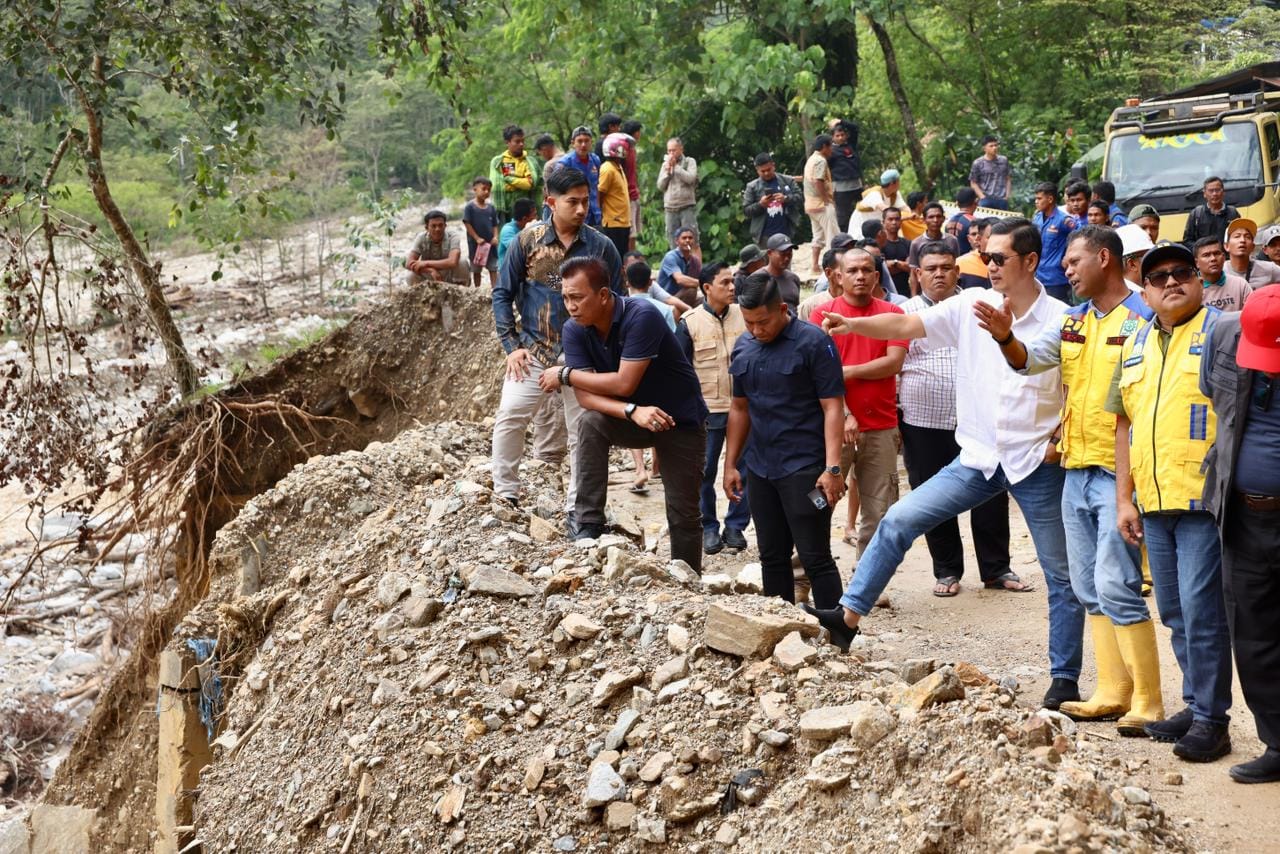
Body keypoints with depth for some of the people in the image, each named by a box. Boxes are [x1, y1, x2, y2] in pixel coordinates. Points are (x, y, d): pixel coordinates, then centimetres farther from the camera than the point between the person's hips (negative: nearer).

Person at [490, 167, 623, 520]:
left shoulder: (601, 247, -3)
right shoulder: (527, 240, -4)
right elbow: (503, 293, 3)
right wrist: (511, 345, -4)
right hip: (532, 351, 0)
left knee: (584, 432, 4)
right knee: (509, 417, -10)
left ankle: (578, 508, 16)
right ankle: (505, 496, 5)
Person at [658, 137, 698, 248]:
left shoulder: (690, 162, 5)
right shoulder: (665, 164, 15)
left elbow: (690, 178, -12)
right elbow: (660, 185, 9)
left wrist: (675, 166, -8)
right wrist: (667, 171, -3)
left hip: (687, 207, -4)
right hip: (670, 208, 4)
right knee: (672, 238, 4)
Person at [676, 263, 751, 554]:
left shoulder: (744, 316, 2)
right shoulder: (690, 322, -4)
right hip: (707, 409, -2)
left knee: (744, 468, 4)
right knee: (704, 472, 4)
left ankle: (736, 526, 16)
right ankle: (709, 527, 17)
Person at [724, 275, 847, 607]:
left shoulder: (813, 342, -9)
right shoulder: (743, 347, 10)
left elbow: (833, 407, -12)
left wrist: (833, 468, -19)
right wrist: (730, 464, 14)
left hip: (804, 467, -6)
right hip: (760, 468, 6)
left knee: (815, 557, -6)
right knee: (772, 557, 12)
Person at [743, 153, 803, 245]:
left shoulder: (787, 181, 6)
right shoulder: (752, 187, 4)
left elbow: (800, 197, 2)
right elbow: (746, 210, 1)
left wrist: (786, 198, -17)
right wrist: (760, 205, -18)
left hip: (785, 233, 1)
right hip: (764, 236, -1)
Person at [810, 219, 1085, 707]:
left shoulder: (1060, 319, -8)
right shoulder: (972, 306, 0)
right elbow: (907, 326, -4)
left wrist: (1063, 441, -15)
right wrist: (851, 324, -18)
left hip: (1037, 464, -3)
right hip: (979, 457, 3)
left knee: (1061, 575, 5)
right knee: (899, 520, -7)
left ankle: (1065, 678, 16)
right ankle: (849, 614, -2)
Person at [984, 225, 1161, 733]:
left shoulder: (1142, 319, -10)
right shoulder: (1071, 321, 14)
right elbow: (1027, 360, 4)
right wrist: (1004, 335, -17)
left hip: (1119, 473, -8)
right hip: (1076, 469, 8)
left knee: (1116, 587, -11)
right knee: (1090, 589, 11)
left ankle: (1147, 703, -3)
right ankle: (1112, 693, 19)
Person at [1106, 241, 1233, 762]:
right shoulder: (1135, 345, 15)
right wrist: (1124, 498, 13)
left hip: (1204, 502, -6)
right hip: (1153, 503, 6)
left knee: (1201, 610, -6)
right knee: (1174, 612, 13)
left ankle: (1211, 719, 3)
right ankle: (1195, 704, 25)